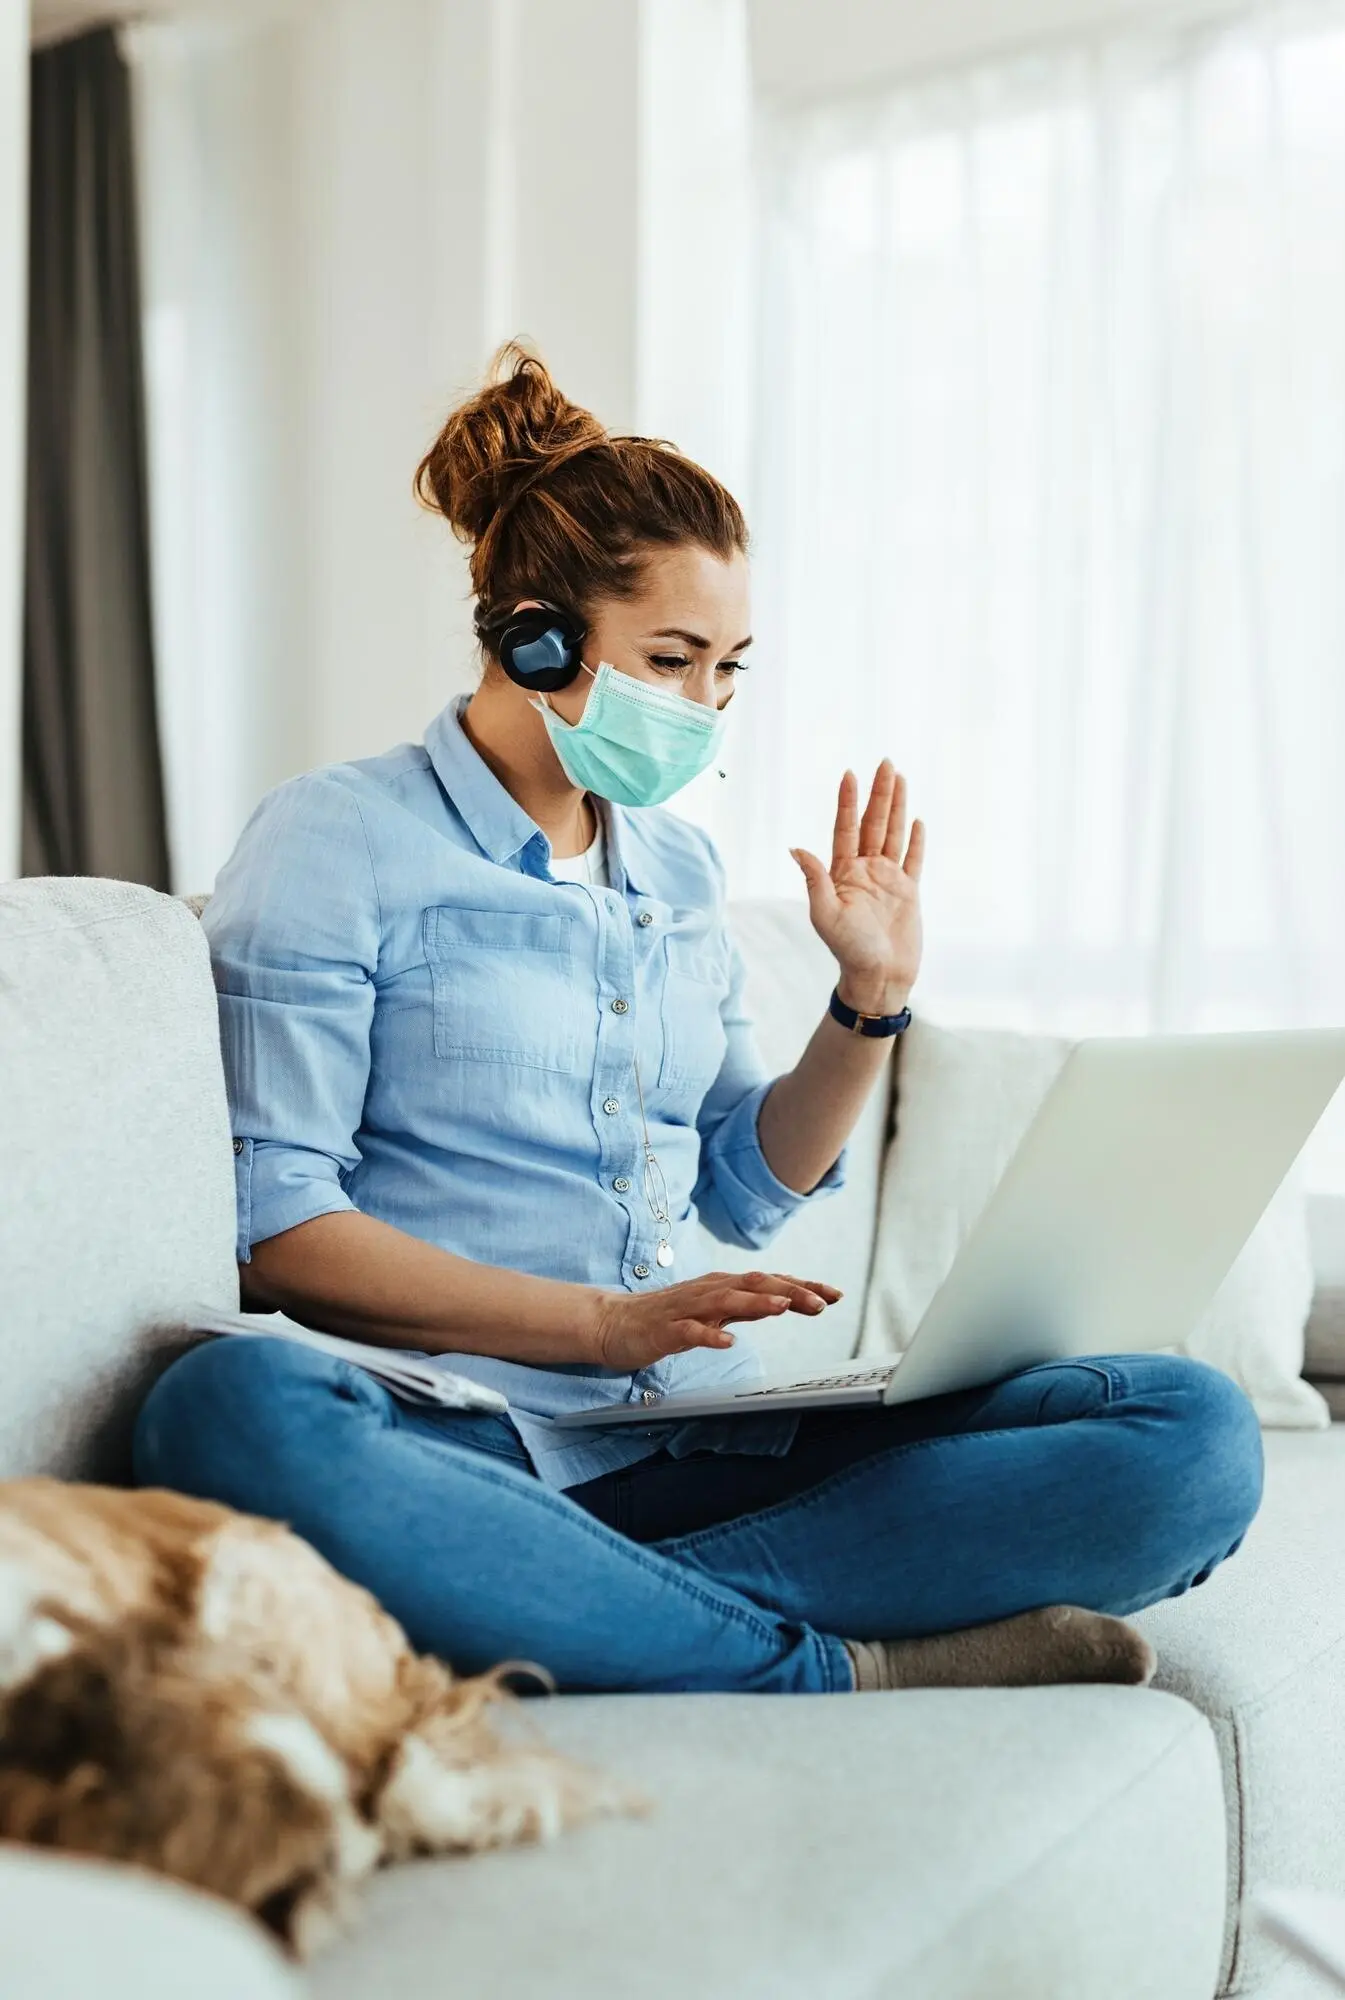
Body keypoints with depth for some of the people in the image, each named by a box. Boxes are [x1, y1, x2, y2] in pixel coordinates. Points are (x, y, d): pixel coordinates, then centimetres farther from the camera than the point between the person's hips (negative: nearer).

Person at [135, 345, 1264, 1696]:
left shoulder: (677, 866, 20)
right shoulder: (337, 841, 1)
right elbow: (274, 1226, -8)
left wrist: (871, 997, 11)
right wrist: (604, 1323, -17)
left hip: (706, 1438, 6)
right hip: (472, 1436, -5)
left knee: (1197, 1432, -13)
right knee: (233, 1413, -41)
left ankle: (594, 1619, -25)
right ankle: (840, 1673, -28)